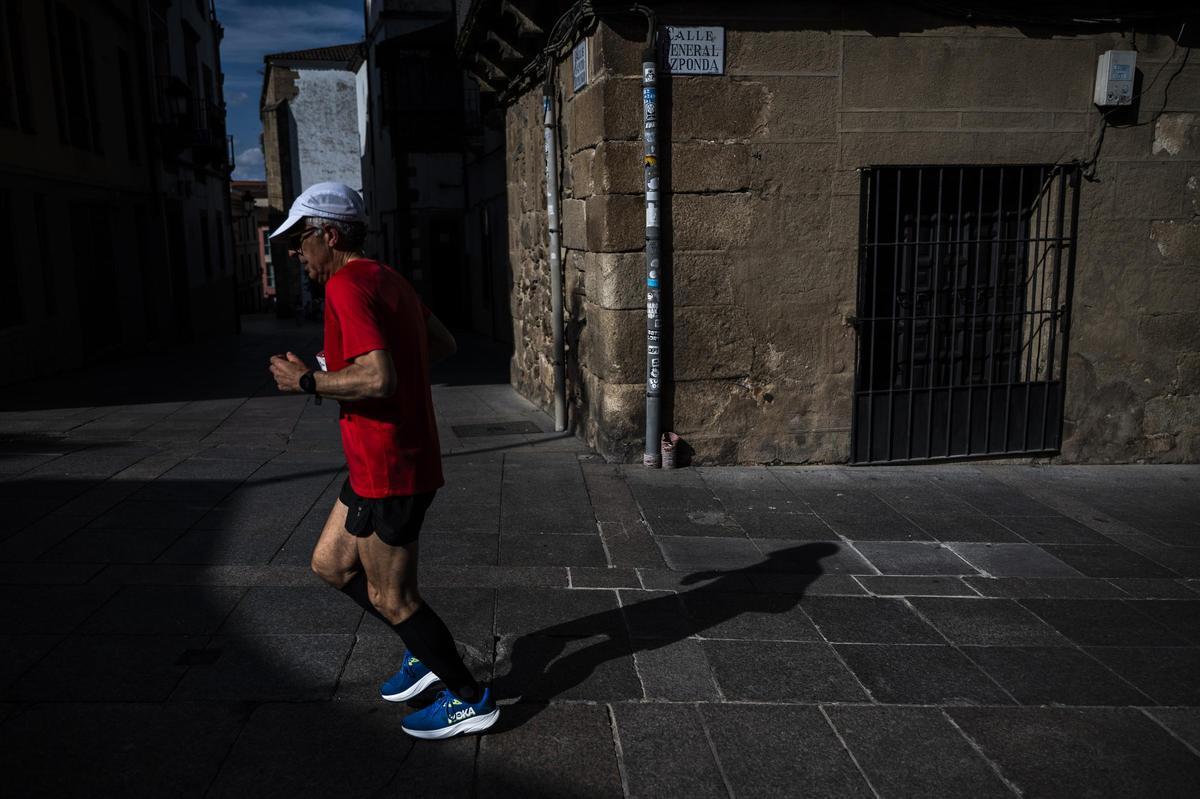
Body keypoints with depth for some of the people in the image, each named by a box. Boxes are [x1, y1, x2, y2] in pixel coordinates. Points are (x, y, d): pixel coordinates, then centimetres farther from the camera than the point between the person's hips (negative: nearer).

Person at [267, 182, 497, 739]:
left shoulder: (348, 287, -18)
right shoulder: (385, 279, 12)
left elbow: (379, 380, -30)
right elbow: (443, 344, 20)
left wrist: (307, 381, -16)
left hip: (389, 470, -10)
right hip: (382, 463, 10)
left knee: (390, 598, 4)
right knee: (330, 563, 21)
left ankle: (469, 700, 19)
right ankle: (425, 650, 29)